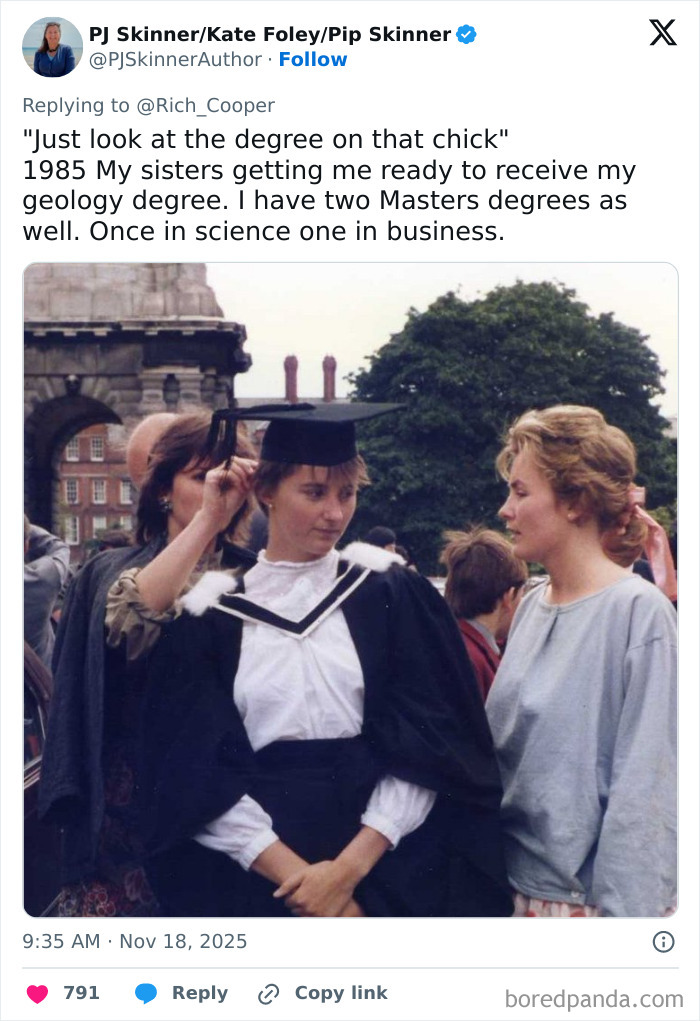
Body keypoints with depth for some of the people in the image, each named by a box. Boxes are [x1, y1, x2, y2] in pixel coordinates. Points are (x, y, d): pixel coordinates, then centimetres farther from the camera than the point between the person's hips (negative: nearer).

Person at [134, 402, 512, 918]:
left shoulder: (395, 597, 0)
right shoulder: (211, 617, 0)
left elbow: (427, 748, -6)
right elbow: (199, 775, -6)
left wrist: (350, 867, -16)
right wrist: (297, 876, -15)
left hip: (384, 871, 0)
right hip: (253, 877, 0)